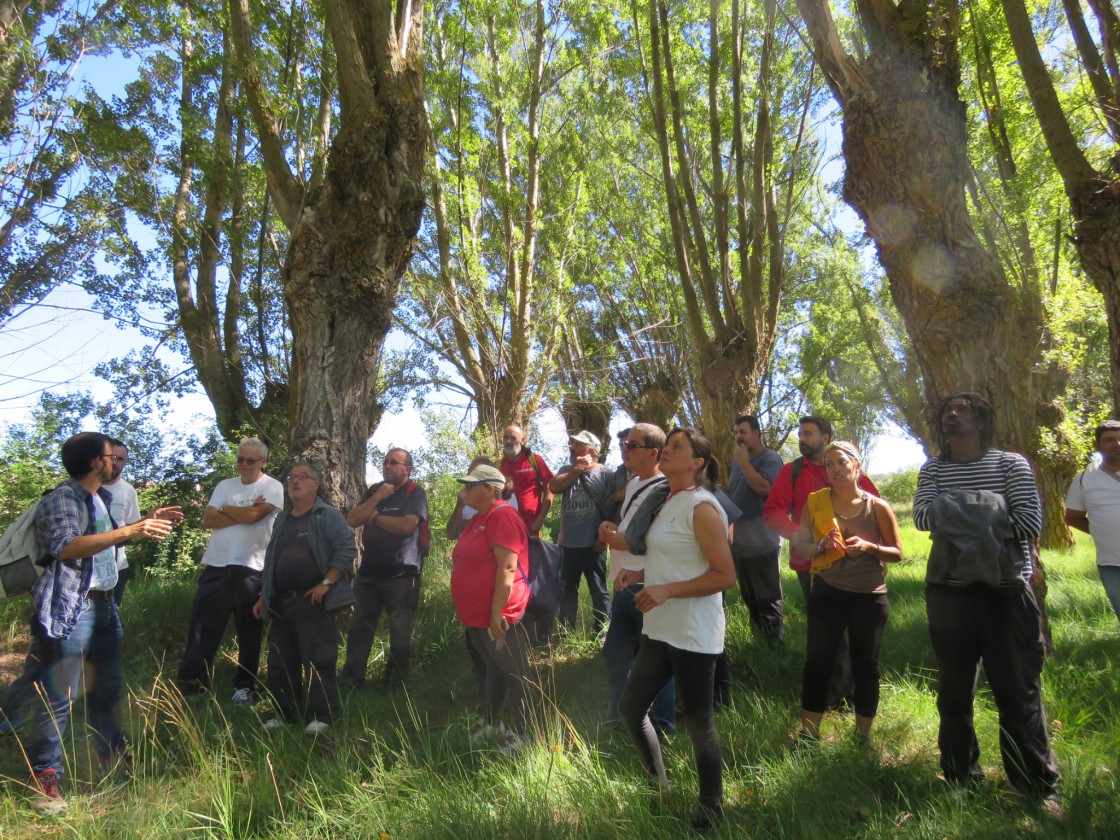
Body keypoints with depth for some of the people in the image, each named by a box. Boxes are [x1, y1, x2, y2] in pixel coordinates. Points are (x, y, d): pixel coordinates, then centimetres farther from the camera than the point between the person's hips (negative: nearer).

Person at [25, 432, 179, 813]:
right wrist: (131, 531, -36)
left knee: (108, 685, 19)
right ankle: (44, 777, 8)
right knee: (59, 696, -4)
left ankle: (113, 752, 35)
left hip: (102, 605, 9)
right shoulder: (62, 499, -15)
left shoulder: (100, 497, 13)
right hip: (68, 610, -9)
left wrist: (148, 522, 17)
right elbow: (66, 547, -31)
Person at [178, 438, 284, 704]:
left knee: (249, 631, 6)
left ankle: (245, 686, 18)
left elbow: (252, 516, -19)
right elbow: (207, 520, 0)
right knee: (201, 627, 6)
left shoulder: (272, 487, -4)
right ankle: (190, 684, 16)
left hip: (250, 569, -4)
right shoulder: (225, 485, 10)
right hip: (216, 565, 4)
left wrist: (226, 509, -2)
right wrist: (243, 513, -11)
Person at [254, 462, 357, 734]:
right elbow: (270, 561, 24)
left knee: (317, 661, -5)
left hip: (314, 602, -7)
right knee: (280, 663, 11)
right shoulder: (282, 520, 19)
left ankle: (321, 716, 4)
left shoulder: (328, 516, -4)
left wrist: (326, 583, -18)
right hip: (280, 602, 7)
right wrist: (264, 596, 19)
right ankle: (285, 713, 23)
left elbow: (347, 550, -13)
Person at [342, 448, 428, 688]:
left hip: (401, 576, -5)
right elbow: (352, 520, 2)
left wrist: (376, 516, -8)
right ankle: (350, 681, 21)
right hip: (368, 574, 5)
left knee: (400, 635, 5)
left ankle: (393, 686, 19)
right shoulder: (374, 490, 12)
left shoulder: (415, 493, -7)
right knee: (358, 630, 9)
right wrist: (377, 498, -10)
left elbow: (406, 526, -22)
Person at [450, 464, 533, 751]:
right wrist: (466, 611, 19)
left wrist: (496, 614, -24)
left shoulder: (502, 516, -18)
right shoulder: (479, 518, 13)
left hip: (497, 616, -10)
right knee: (493, 670, 21)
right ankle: (492, 725, 34)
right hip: (477, 615, 10)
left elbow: (507, 567, -24)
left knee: (514, 674, 4)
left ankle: (519, 734, 15)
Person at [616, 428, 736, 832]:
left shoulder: (702, 507, -16)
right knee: (630, 707, 16)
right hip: (660, 628, 9)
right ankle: (660, 787, 37)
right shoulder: (669, 502, 11)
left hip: (693, 633, -9)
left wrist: (667, 591, -24)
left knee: (699, 725, 5)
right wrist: (639, 573, 4)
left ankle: (711, 812, 26)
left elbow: (725, 575, -19)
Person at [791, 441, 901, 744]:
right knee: (817, 662, 2)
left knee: (865, 666, 10)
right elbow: (800, 546, 1)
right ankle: (808, 736, 16)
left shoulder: (877, 507, -5)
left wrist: (869, 547, -18)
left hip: (869, 597, 0)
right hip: (827, 593, 1)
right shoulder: (815, 502, -2)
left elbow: (897, 553, 1)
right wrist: (822, 546, -19)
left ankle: (862, 738, 27)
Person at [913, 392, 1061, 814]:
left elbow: (1030, 522, -11)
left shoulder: (1011, 463, 1)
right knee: (954, 691, 10)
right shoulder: (932, 470, 7)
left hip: (1006, 590, -2)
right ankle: (960, 779, 24)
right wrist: (987, 519, -17)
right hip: (948, 592, 2)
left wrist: (962, 521, -11)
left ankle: (1039, 788, 15)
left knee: (1019, 692, 2)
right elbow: (922, 516, -10)